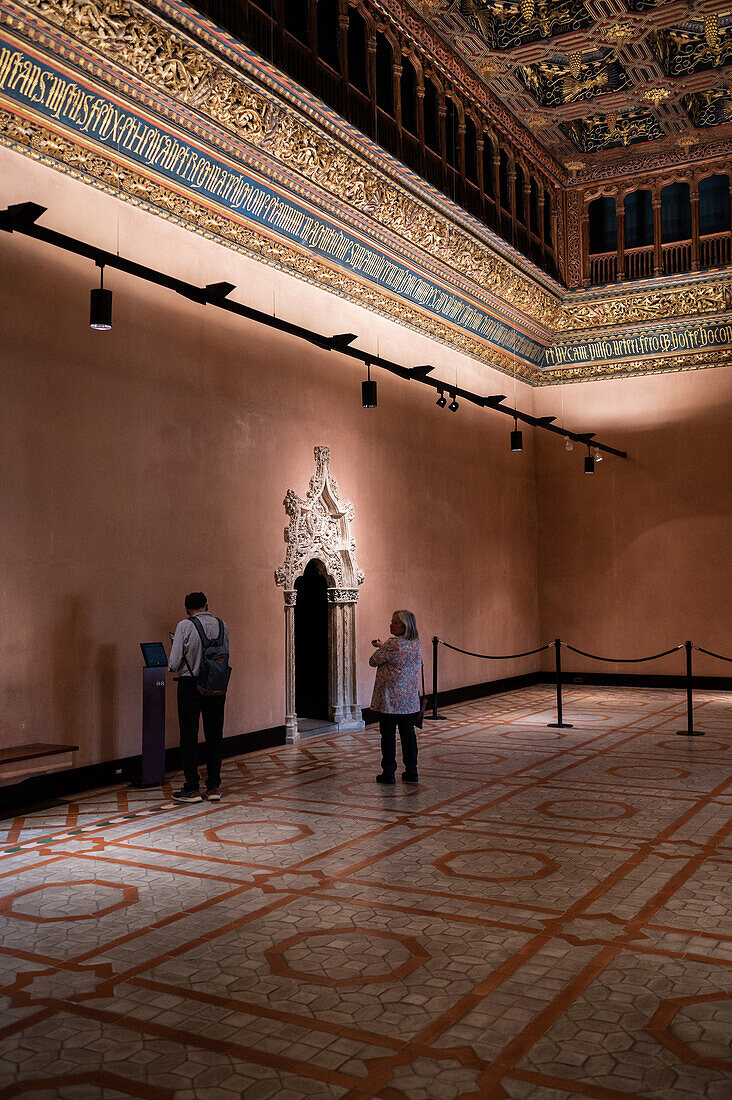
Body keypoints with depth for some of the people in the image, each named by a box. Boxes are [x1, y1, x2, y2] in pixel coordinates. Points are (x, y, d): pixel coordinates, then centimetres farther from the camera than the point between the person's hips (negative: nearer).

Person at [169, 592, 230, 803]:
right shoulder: (221, 625, 2)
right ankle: (214, 787, 15)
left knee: (189, 737, 4)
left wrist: (174, 666, 10)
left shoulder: (184, 626, -9)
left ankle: (192, 789, 7)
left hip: (190, 685, -4)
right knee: (214, 736, 12)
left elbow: (174, 663, -12)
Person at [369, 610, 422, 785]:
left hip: (390, 699, -7)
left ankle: (388, 773, 6)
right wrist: (382, 646, 18)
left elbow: (373, 661, -8)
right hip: (410, 699, 7)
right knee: (408, 733, 12)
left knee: (388, 735, 2)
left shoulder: (393, 644, -18)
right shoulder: (417, 644, 6)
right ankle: (411, 772, 16)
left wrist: (379, 647, 8)